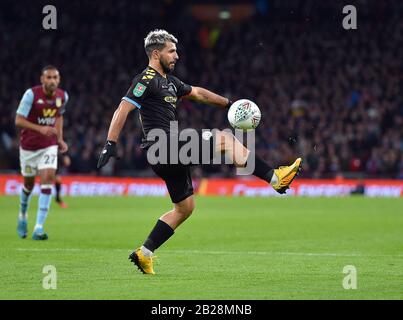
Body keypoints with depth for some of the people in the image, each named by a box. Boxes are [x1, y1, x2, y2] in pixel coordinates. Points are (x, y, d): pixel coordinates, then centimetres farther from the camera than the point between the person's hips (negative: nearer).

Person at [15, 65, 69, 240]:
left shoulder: (62, 96, -3)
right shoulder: (31, 94, -17)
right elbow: (18, 120, -18)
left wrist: (60, 139, 9)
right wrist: (40, 129, -30)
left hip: (49, 146, 2)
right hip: (28, 146, -2)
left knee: (48, 179, -17)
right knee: (29, 183, 11)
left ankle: (39, 228, -18)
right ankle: (23, 216, 43)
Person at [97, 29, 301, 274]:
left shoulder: (169, 81, 21)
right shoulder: (147, 80, -9)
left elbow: (197, 93, 33)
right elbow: (123, 110, -17)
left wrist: (228, 104, 32)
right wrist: (110, 144, -25)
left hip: (172, 152, 10)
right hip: (164, 146, -10)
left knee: (185, 208, 14)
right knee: (224, 139, -11)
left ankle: (144, 253, 14)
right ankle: (275, 178, -11)